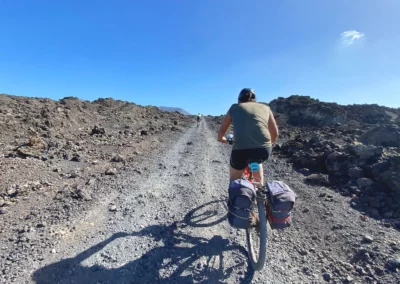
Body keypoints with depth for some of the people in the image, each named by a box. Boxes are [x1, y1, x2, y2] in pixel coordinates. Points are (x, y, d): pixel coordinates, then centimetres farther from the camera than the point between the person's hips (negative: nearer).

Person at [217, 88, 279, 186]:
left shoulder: (234, 108, 17)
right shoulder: (265, 108, 20)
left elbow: (222, 130, 22)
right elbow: (275, 133, 23)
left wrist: (220, 138, 44)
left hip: (241, 150, -2)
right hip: (264, 150, 2)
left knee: (234, 181, 24)